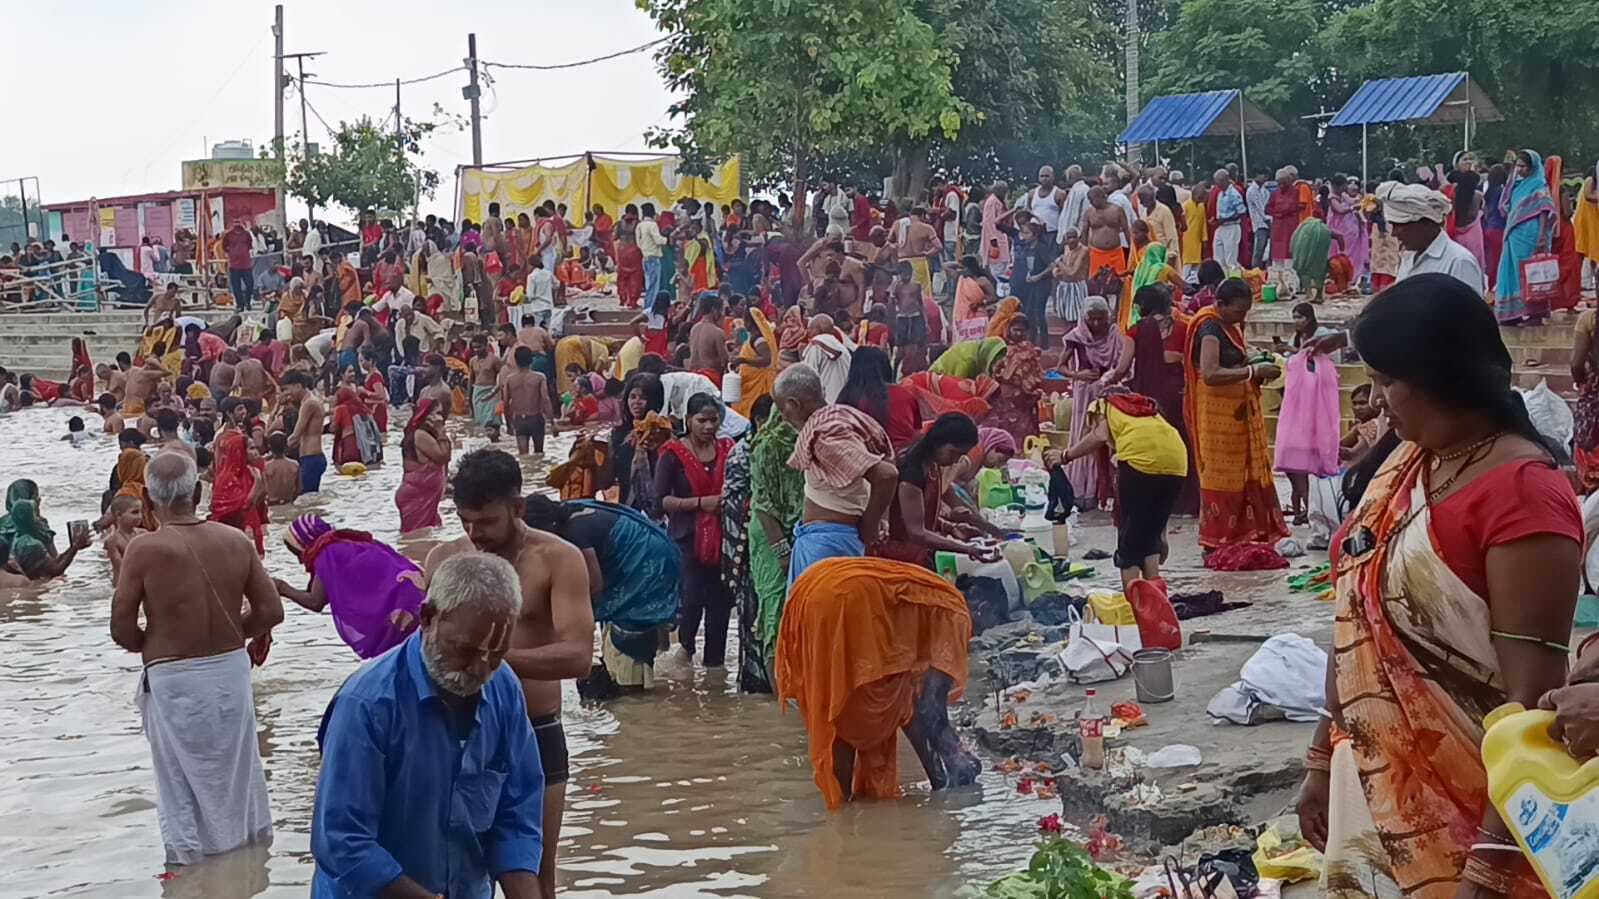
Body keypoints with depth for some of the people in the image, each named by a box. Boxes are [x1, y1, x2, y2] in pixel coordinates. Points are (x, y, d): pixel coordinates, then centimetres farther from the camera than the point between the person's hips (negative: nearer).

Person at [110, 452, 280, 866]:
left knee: (182, 774, 9)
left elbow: (123, 630, -11)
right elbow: (271, 611, -2)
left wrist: (152, 645, 9)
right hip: (232, 668, 4)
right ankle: (250, 836, 34)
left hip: (174, 678, -4)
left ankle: (190, 855, 16)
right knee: (236, 764, 20)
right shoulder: (235, 541, -5)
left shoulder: (144, 549, -15)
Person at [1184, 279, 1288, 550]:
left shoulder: (1233, 326, 13)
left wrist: (1257, 370, 5)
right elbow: (1210, 374, -28)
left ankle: (1244, 535, 13)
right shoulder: (1210, 329, -15)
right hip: (1216, 413, -9)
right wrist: (1253, 371, -25)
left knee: (1249, 474, 8)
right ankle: (1215, 542, 4)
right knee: (1220, 475, -3)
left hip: (1239, 412, 9)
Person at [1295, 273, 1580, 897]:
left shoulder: (1522, 491, -19)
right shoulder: (1407, 462, 6)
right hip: (1374, 788, 7)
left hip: (1460, 814, -7)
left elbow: (1533, 691, -22)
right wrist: (1322, 759, 14)